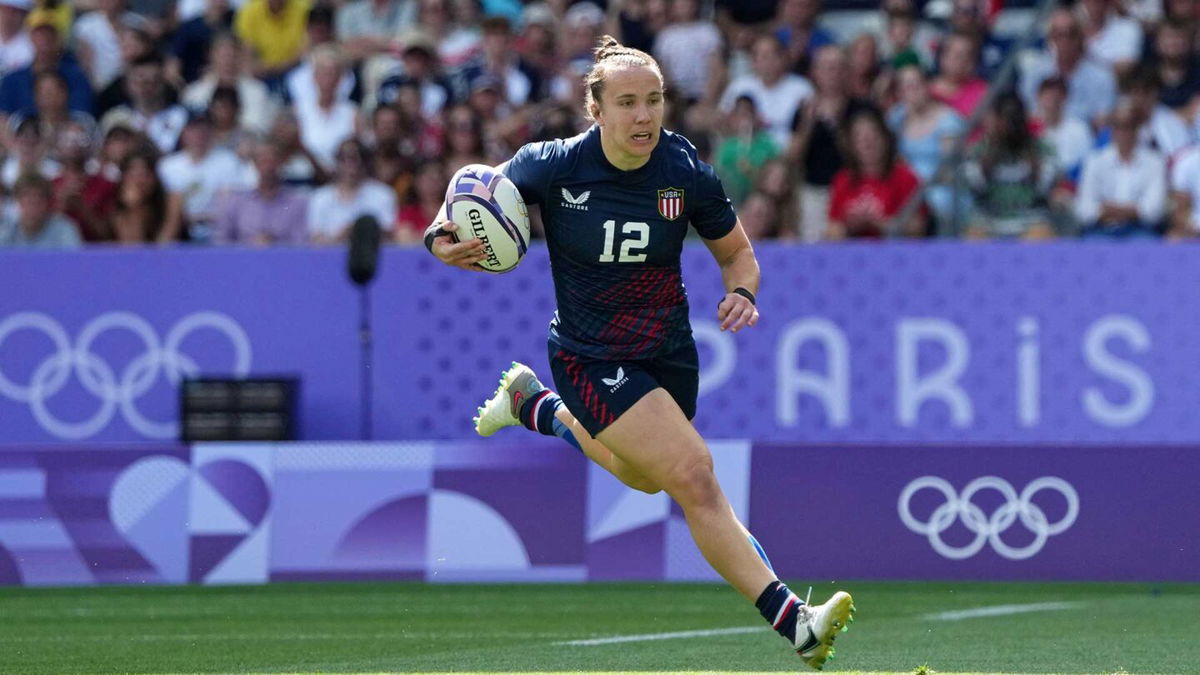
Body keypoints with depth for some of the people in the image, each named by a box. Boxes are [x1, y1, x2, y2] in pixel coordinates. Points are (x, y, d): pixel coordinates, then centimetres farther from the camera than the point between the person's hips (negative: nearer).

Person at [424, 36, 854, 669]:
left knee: (643, 477, 29)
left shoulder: (686, 172, -13)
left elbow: (736, 250, 2)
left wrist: (741, 293, -19)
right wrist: (442, 237, -22)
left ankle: (533, 403, 51)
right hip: (591, 360, -5)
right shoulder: (553, 166, -18)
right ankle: (791, 621, -25)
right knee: (695, 475, -21)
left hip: (669, 352, 5)